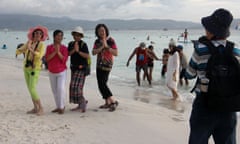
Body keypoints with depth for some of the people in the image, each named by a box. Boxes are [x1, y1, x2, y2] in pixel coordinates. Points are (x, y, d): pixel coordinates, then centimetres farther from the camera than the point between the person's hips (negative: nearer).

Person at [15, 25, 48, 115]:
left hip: (35, 69, -6)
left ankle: (41, 109, -6)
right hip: (26, 68, 6)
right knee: (30, 89, 8)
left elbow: (39, 55, -28)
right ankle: (35, 108, 16)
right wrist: (24, 48, -16)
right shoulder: (28, 43, 5)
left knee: (32, 90, -15)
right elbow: (17, 52, 2)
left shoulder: (42, 45, -11)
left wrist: (30, 49, -25)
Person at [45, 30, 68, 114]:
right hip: (52, 72, 4)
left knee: (61, 89, -15)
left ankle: (62, 107, -7)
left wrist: (58, 52, -25)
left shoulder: (64, 48, -7)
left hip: (62, 72, -4)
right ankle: (58, 107, 20)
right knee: (54, 90, 9)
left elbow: (64, 59, -14)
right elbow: (47, 58, -11)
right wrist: (54, 52, -20)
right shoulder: (49, 47, -1)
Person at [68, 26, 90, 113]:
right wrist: (74, 50, -16)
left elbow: (87, 56, -18)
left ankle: (83, 102, 1)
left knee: (77, 86, -15)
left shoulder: (83, 44, -9)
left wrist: (78, 51, -24)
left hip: (81, 67, -7)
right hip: (73, 67, 7)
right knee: (73, 86, 9)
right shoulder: (71, 44, 10)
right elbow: (68, 54, -1)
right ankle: (80, 105, 20)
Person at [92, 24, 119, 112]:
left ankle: (114, 101, -5)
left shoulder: (111, 40, -11)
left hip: (107, 65, -7)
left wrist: (106, 46, -25)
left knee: (102, 84, -14)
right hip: (99, 65, 7)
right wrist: (101, 47, -18)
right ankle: (107, 103, 16)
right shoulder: (97, 41, 7)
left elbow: (116, 53, -18)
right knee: (101, 84, 7)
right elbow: (93, 52, -4)